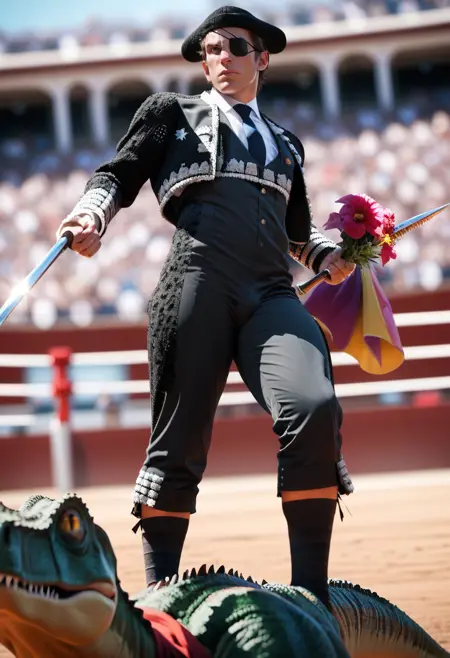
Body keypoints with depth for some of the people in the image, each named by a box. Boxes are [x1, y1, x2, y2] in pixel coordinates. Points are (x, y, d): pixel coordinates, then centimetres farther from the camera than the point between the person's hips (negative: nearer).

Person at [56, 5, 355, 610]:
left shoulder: (286, 144, 34)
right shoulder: (174, 113, 24)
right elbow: (119, 175, 15)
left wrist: (330, 255, 19)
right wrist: (92, 213, -7)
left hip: (273, 295, 2)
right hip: (197, 283, -2)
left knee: (313, 411, -23)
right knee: (178, 442, -5)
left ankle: (311, 598, -20)